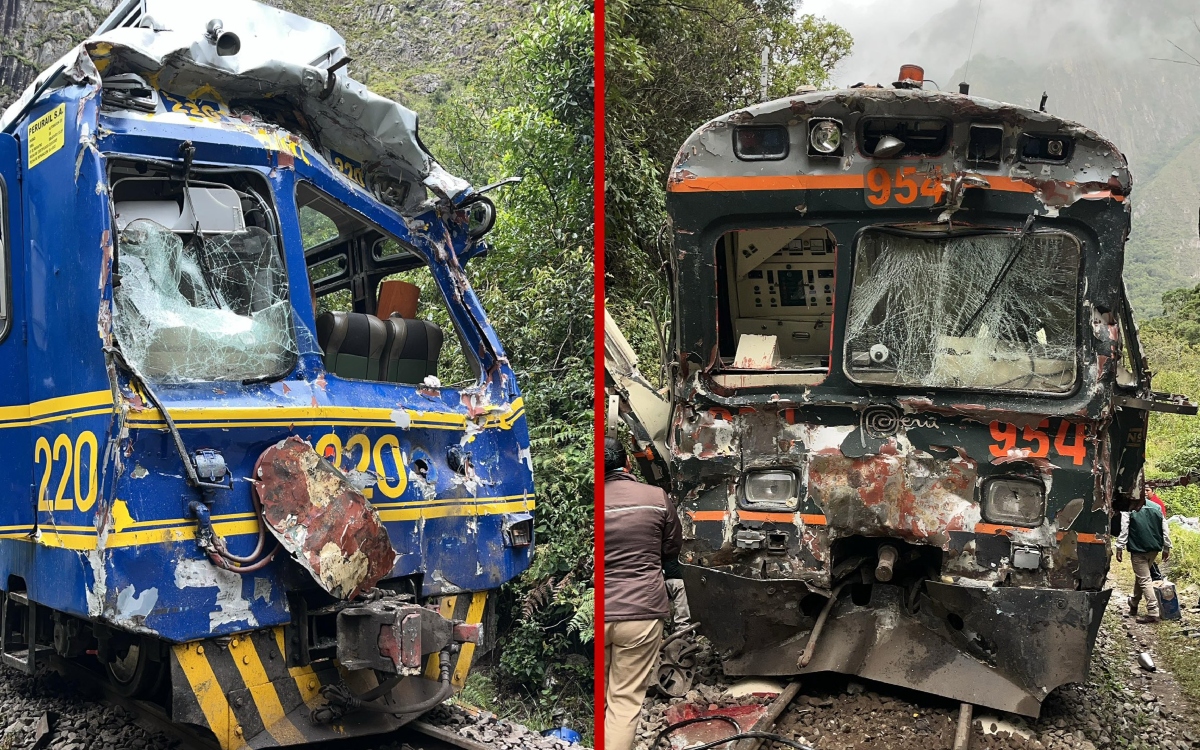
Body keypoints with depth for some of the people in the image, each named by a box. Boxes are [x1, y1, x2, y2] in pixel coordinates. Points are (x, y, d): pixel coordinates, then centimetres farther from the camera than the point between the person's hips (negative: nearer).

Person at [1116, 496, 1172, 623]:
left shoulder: (1128, 508, -9)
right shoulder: (1156, 507, 8)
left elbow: (1124, 530, -13)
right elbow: (1165, 529, 9)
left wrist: (1120, 548, -8)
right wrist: (1167, 547, 14)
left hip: (1138, 548, -6)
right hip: (1154, 548, 6)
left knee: (1144, 579, -4)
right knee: (1142, 575, 22)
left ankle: (1153, 613, -12)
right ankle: (1133, 604, 37)